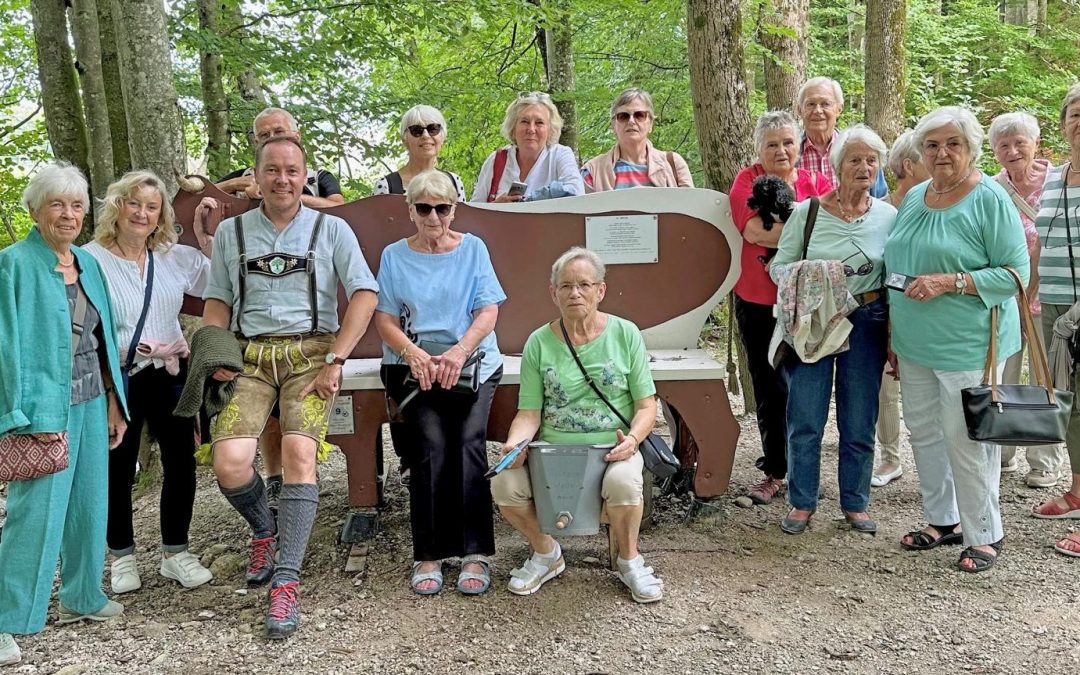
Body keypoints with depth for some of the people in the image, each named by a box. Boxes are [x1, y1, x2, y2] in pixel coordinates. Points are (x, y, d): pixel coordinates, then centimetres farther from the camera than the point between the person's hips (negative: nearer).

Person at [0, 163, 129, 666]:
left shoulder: (89, 265, 11)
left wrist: (113, 402, 13)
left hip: (91, 402, 7)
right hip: (43, 405, -6)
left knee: (89, 502, 12)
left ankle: (81, 597, 28)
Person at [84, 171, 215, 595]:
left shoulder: (176, 257, 8)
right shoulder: (91, 258, -6)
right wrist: (124, 350, -18)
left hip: (170, 374, 4)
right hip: (117, 379, -4)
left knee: (181, 460, 4)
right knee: (118, 468, 7)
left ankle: (175, 552, 19)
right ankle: (122, 557, 25)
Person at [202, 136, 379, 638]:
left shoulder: (330, 230, 7)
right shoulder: (230, 232, 15)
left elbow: (365, 294, -1)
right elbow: (217, 300, 18)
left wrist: (335, 361, -9)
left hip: (310, 352, -2)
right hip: (250, 355, 2)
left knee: (299, 453, -22)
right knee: (229, 462, -16)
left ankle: (286, 582, -13)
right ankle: (264, 529, 17)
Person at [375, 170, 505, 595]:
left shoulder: (473, 249, 13)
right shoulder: (394, 256, 14)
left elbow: (488, 311, 4)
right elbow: (384, 320, 8)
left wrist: (459, 352, -14)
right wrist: (413, 353, -13)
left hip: (472, 361, 0)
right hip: (413, 363, 0)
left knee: (468, 439, -23)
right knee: (432, 441, -23)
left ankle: (475, 553, -19)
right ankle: (428, 555, -15)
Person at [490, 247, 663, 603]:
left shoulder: (625, 334, 2)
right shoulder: (539, 342, 4)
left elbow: (646, 405, 1)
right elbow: (529, 412, 2)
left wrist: (633, 438, -19)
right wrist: (515, 442, -19)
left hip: (611, 449, -2)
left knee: (623, 482, -34)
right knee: (504, 484, -23)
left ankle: (629, 560, 0)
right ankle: (546, 553, 9)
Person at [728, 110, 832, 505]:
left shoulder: (817, 183, 5)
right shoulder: (748, 180, 1)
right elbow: (753, 229, -16)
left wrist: (773, 233, -18)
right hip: (758, 302, 0)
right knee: (768, 389, 8)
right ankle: (775, 470, 21)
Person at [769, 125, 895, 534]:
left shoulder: (889, 217, 2)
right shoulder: (807, 212, -2)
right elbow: (779, 265, 2)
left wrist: (894, 336, 0)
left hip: (866, 323, 1)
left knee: (859, 423, 9)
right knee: (805, 420, 3)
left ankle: (855, 503, 27)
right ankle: (802, 502, 20)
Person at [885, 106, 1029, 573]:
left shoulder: (990, 200, -11)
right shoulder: (914, 197, 10)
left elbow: (1016, 273, -15)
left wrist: (950, 282, -25)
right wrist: (893, 331, 11)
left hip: (969, 346, -7)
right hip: (915, 342, 7)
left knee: (967, 442, 0)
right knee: (923, 432, 15)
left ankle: (984, 535, 19)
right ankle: (942, 520, 32)